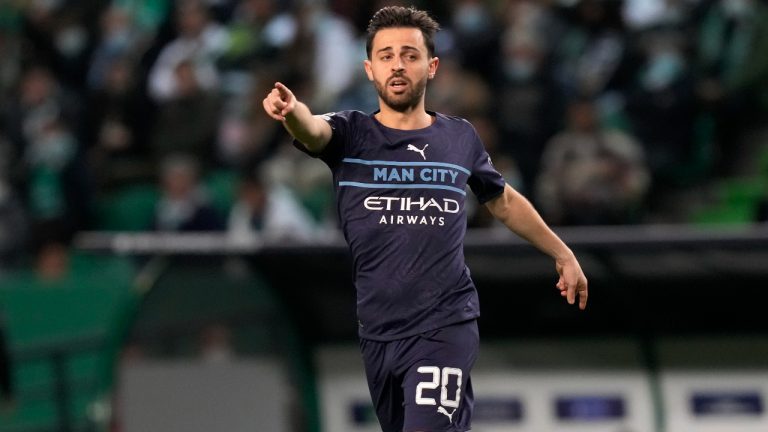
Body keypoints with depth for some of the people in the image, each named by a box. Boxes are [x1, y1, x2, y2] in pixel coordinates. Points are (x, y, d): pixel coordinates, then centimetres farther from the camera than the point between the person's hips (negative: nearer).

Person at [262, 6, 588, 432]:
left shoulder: (459, 137, 5)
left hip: (445, 328, -2)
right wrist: (292, 111, -48)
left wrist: (562, 254, 28)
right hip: (377, 332, 2)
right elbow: (313, 129, -24)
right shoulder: (350, 134, 0)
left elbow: (504, 202, 23)